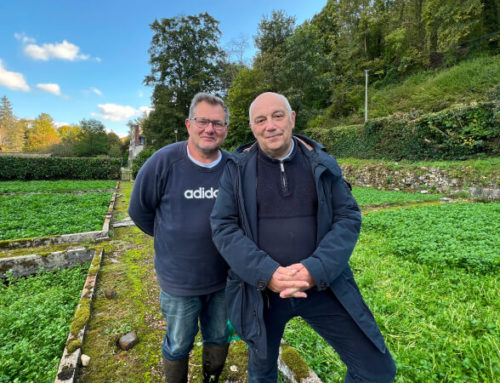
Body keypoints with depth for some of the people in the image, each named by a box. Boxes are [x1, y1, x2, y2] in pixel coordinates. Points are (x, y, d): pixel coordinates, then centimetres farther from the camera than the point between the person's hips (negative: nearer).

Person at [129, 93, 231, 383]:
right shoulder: (164, 161, -17)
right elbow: (140, 210, -4)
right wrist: (171, 239, 6)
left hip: (224, 278, 3)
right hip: (179, 280, -2)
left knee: (219, 338, 24)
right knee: (179, 345, 20)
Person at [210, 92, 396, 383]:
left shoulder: (323, 164, -1)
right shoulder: (237, 169, -5)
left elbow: (348, 218, -5)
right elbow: (223, 227, -9)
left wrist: (316, 270, -20)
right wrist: (267, 273, -21)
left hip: (323, 285, 1)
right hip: (261, 289, 0)